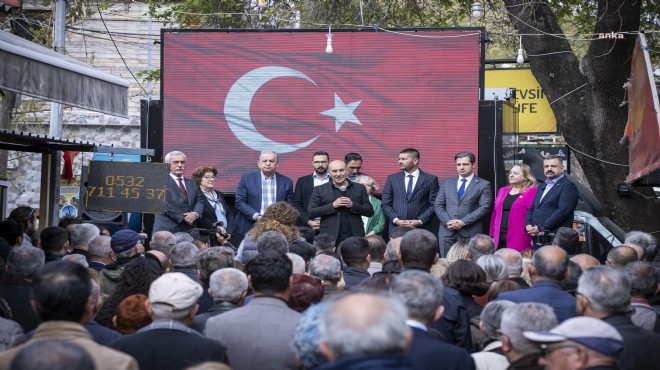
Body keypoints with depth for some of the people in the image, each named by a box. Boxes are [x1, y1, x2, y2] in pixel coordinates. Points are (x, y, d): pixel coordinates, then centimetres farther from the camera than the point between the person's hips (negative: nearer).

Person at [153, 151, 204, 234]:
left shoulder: (192, 183, 21)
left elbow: (200, 200, 12)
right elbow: (164, 205, -10)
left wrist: (195, 214, -9)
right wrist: (183, 217, -14)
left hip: (189, 231, 5)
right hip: (167, 230, -5)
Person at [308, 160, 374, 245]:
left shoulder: (359, 188, 10)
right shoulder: (319, 190, 6)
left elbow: (370, 212, 7)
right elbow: (311, 212, -1)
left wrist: (353, 205, -10)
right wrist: (333, 205, -12)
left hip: (355, 237, 1)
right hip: (330, 238, -1)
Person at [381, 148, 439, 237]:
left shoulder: (431, 179, 5)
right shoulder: (392, 178, 12)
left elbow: (433, 205, 2)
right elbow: (386, 204, 9)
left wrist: (420, 221, -9)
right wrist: (396, 220, -5)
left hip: (420, 229, -2)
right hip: (396, 228, 2)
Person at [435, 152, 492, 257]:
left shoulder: (483, 185, 5)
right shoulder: (447, 183, 17)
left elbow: (484, 208, -5)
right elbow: (438, 205, 11)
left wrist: (463, 222, -13)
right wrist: (448, 221, -7)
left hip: (470, 233, -3)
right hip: (447, 232, 3)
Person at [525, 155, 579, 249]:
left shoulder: (568, 186, -3)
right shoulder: (541, 186, 24)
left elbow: (563, 211, -14)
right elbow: (532, 209, 25)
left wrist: (541, 228, -16)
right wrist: (528, 225, 3)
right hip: (538, 240, 7)